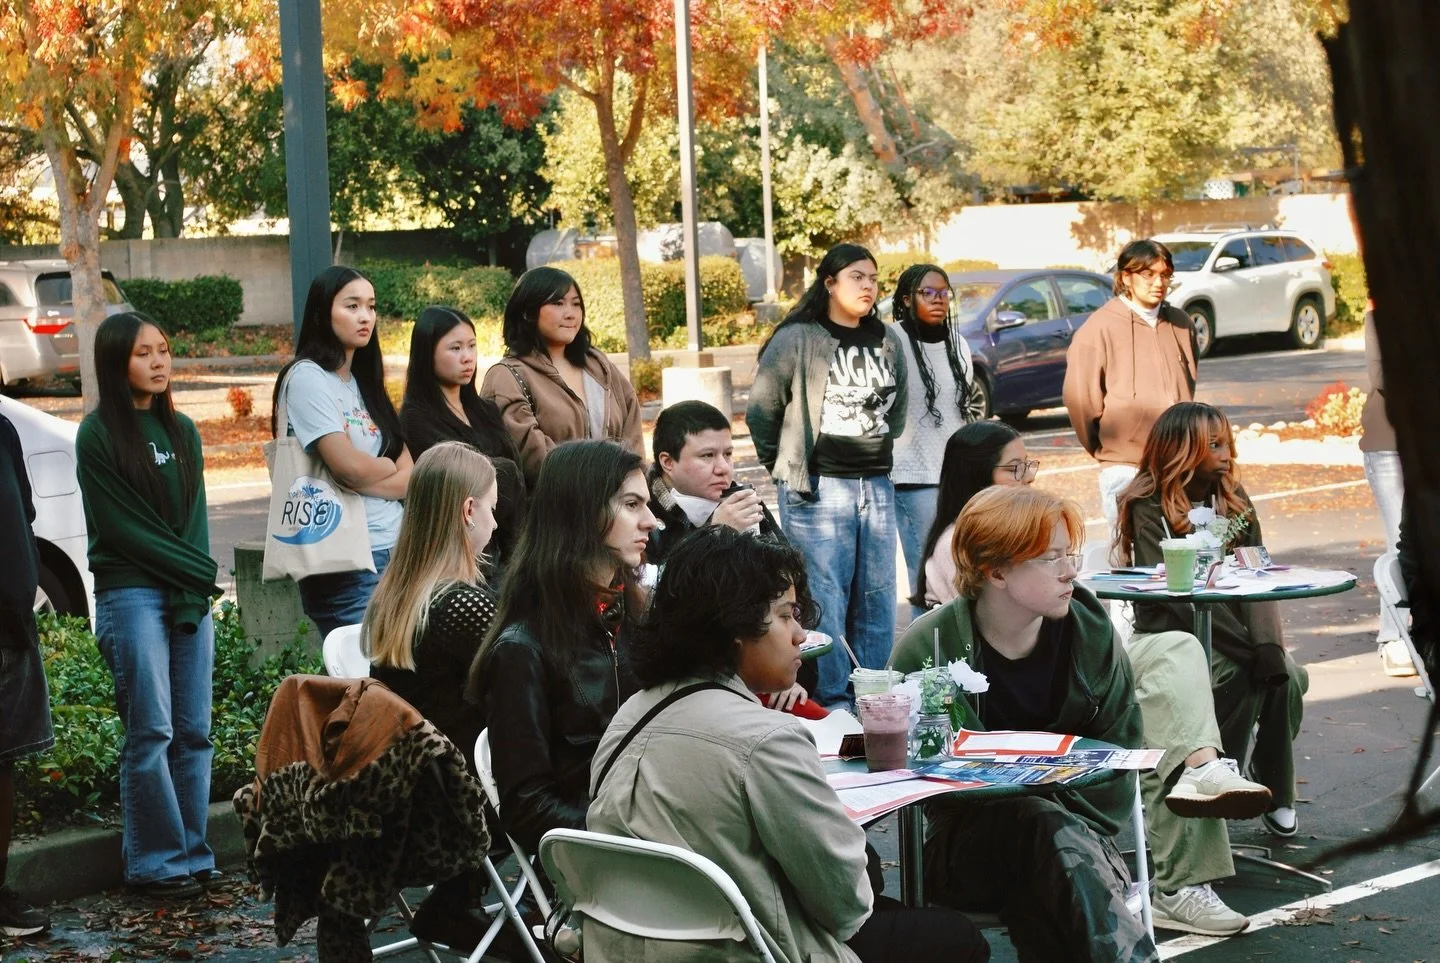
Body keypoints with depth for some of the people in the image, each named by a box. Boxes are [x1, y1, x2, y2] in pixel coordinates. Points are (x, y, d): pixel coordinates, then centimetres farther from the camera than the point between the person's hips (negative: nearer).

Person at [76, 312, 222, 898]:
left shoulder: (181, 432, 14)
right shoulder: (99, 435, -3)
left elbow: (194, 516, 11)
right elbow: (120, 526, -7)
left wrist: (197, 583, -5)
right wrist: (196, 571, -6)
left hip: (191, 597, 5)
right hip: (131, 594, -5)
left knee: (194, 731, 4)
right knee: (152, 733, -7)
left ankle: (193, 855, 11)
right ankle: (156, 864, 0)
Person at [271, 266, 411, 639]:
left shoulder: (363, 383, 16)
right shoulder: (307, 378, -7)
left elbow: (411, 476, 10)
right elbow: (349, 467, -17)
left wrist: (371, 474, -9)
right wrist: (388, 467, 3)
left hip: (392, 552, 7)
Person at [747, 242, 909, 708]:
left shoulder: (888, 341, 12)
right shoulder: (796, 340, -6)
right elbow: (762, 411, -1)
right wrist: (785, 467, 7)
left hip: (877, 487, 6)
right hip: (817, 490, -6)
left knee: (877, 601, 8)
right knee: (824, 600, -5)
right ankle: (832, 704, 0)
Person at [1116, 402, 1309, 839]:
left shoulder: (1234, 499, 10)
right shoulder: (1150, 506, -7)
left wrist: (1269, 643, -20)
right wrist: (1250, 648, -23)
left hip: (1228, 624, 5)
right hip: (1171, 633, -5)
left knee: (1284, 676, -24)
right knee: (1243, 675, -31)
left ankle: (1275, 793, -8)